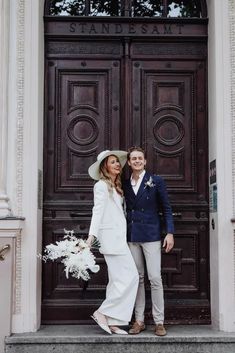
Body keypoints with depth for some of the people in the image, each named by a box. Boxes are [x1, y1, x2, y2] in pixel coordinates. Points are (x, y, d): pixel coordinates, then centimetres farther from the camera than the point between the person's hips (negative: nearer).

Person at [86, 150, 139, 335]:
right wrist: (91, 236, -23)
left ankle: (112, 321, 12)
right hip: (111, 237, -9)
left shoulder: (116, 186, 20)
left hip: (119, 237, 9)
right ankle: (102, 312, -4)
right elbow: (98, 211, -15)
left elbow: (118, 212, 15)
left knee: (118, 280, 8)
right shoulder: (101, 186, -6)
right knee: (130, 277, -12)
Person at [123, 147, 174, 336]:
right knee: (137, 278, 8)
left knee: (155, 278, -5)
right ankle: (139, 320, 16)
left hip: (151, 235, -3)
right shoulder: (125, 184, 10)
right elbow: (127, 210, 14)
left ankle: (159, 322, 4)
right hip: (132, 236, 4)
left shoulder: (156, 181, 1)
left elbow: (166, 208, 1)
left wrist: (170, 232, -7)